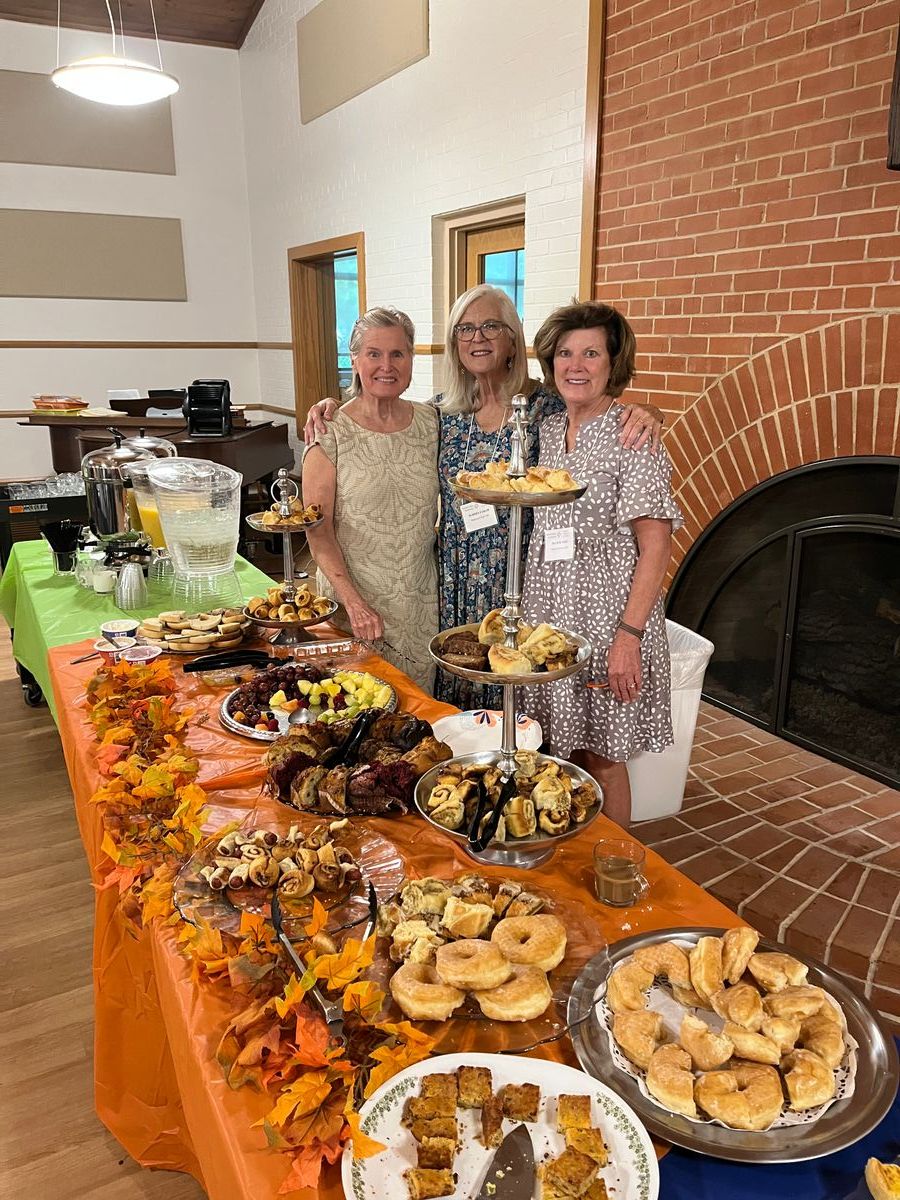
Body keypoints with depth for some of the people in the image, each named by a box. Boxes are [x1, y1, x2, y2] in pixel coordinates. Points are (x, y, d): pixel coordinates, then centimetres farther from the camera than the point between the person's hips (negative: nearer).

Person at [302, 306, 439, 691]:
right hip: (352, 594, -3)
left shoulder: (430, 421, 2)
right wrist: (354, 602, -19)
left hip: (421, 601, 4)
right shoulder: (332, 433, -9)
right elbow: (318, 532, -11)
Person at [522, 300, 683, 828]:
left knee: (602, 758, 6)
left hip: (607, 614, -6)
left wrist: (628, 636, -20)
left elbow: (655, 546, -14)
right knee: (566, 752, 17)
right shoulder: (547, 431, 9)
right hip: (550, 614, 6)